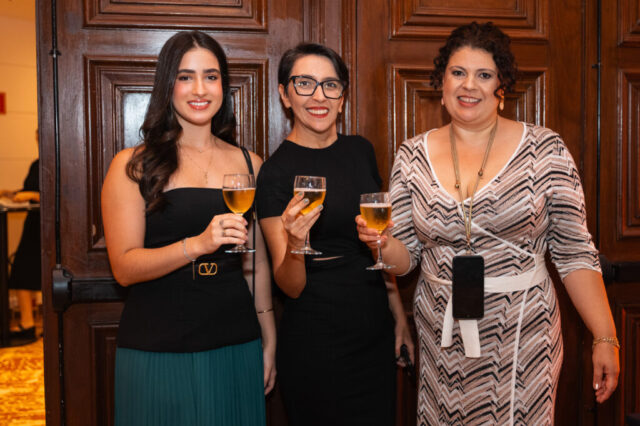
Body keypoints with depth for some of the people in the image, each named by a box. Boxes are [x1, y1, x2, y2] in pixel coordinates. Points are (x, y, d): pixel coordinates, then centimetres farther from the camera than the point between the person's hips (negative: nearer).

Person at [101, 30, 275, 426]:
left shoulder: (248, 164, 8)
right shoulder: (133, 166, -3)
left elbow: (257, 264, 12)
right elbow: (125, 267, -9)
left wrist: (268, 341, 10)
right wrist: (198, 243, -23)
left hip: (236, 348, 3)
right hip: (157, 352, -3)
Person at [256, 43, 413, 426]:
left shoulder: (361, 150, 5)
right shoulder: (276, 171, -11)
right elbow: (291, 287, -12)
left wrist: (399, 313, 14)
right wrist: (294, 241, -31)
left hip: (376, 332, 6)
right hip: (317, 343, -5)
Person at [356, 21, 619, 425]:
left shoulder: (545, 149, -5)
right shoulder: (413, 156, 1)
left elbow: (575, 252, -3)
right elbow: (406, 256, 5)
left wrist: (606, 339, -5)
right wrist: (381, 241, -17)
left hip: (522, 333, -2)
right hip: (442, 336, 2)